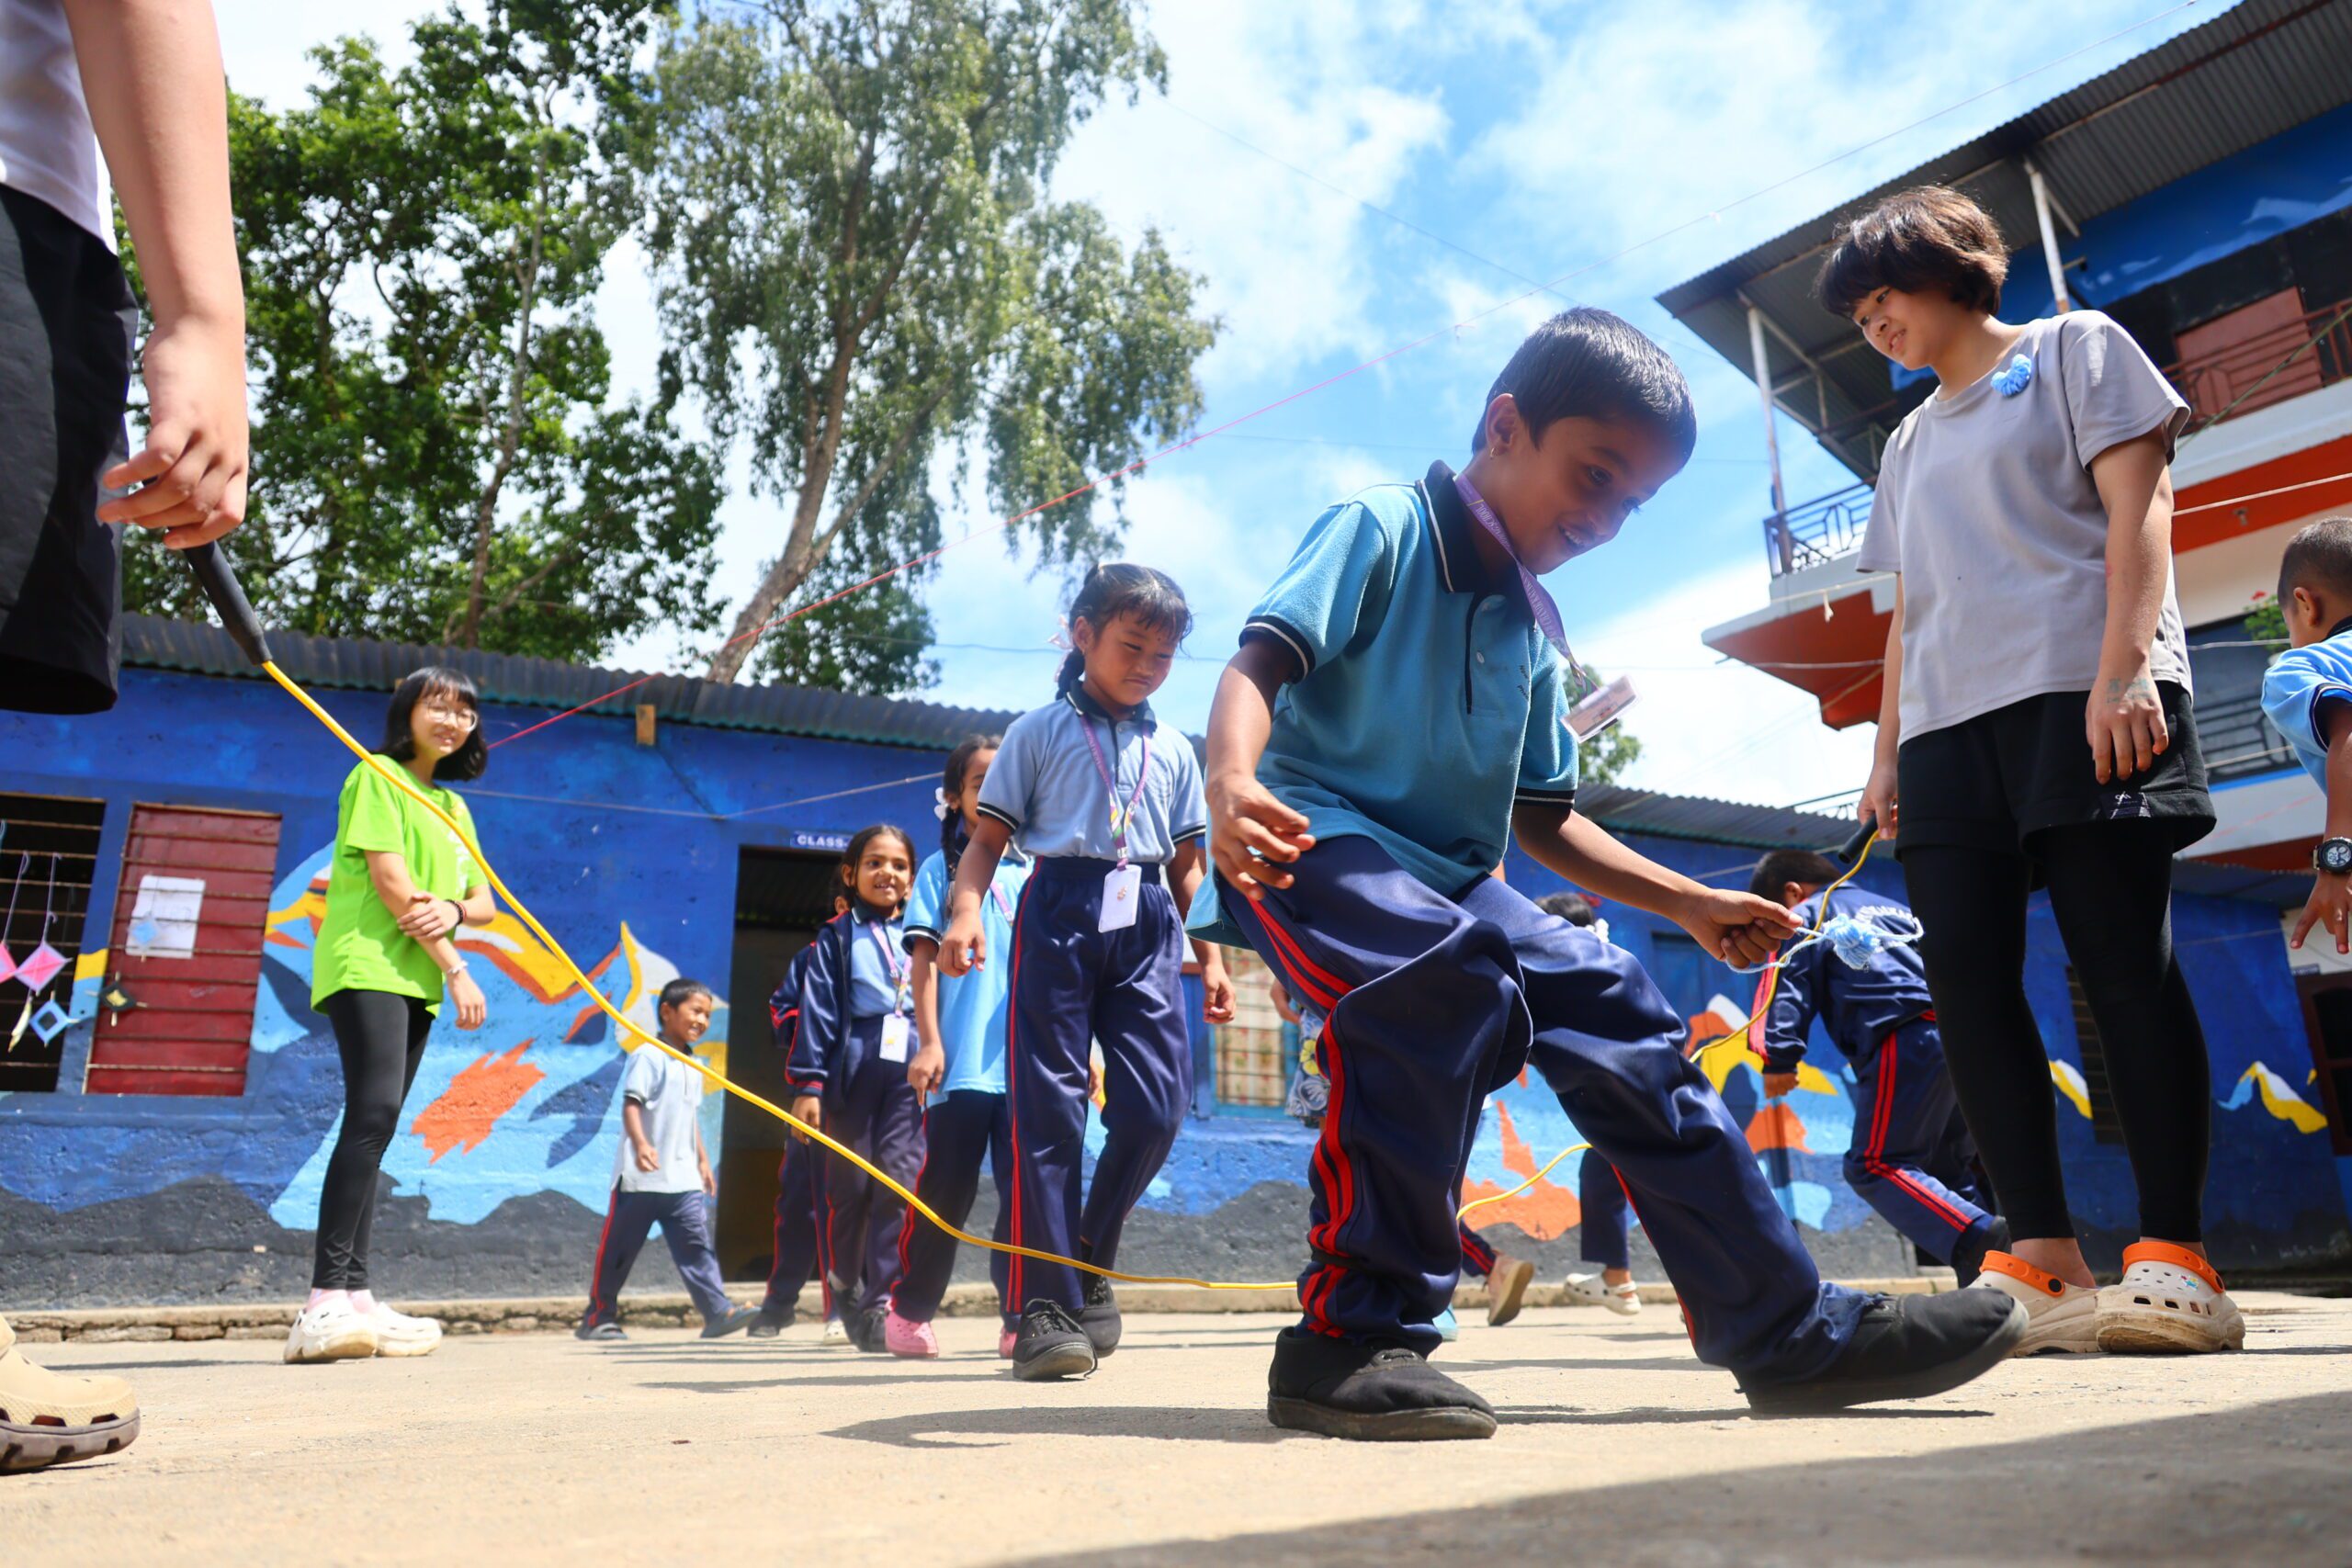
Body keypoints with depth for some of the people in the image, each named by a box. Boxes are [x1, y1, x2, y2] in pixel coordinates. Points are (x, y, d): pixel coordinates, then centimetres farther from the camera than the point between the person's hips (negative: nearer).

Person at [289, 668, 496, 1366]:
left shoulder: (454, 805, 22)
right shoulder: (378, 778, 0)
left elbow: (486, 903, 17)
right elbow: (390, 878, -10)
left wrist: (452, 909, -9)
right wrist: (456, 969, -12)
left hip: (415, 981, 8)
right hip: (367, 968, -8)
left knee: (374, 1129, 5)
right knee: (374, 1113, -22)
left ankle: (354, 1299, 5)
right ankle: (325, 1303, -25)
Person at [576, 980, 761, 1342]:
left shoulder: (692, 1066, 17)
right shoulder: (648, 1056, -8)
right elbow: (631, 1104, -18)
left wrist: (702, 1161, 24)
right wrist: (641, 1143, -32)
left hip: (683, 1179, 7)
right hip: (641, 1177, -7)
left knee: (697, 1245, -2)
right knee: (617, 1250, 6)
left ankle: (718, 1312, -7)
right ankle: (598, 1317, 18)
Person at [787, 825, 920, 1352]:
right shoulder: (836, 938, 9)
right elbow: (818, 1011, 2)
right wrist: (808, 1084, -6)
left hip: (911, 1073, 1)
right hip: (854, 1068, -1)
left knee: (900, 1180, -12)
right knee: (850, 1187, 5)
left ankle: (880, 1303, -8)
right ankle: (844, 1285, 28)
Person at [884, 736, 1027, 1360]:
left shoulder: (1030, 873, 13)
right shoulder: (941, 869, 6)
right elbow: (925, 960, 0)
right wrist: (928, 1042, -9)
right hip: (961, 1062, -2)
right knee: (946, 1189, 4)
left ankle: (1019, 1317, 7)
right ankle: (908, 1311, 22)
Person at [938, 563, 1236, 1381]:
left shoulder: (1174, 750, 20)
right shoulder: (1039, 730, 9)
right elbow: (988, 837, 4)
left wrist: (1211, 957, 13)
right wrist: (966, 910, -13)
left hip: (1145, 923, 4)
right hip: (1058, 911, -3)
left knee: (1158, 1103, -6)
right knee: (1050, 1107, -5)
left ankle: (1091, 1257, 19)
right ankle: (1047, 1305, 2)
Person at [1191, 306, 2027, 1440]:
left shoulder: (1534, 634, 20)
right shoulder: (1380, 530, -2)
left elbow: (1544, 820, 24)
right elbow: (1262, 659, -17)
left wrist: (1691, 905, 20)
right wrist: (1231, 783, -38)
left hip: (1448, 879, 8)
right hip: (1314, 842, -8)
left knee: (1611, 1007, -1)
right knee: (1448, 964, -36)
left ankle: (1792, 1331, 12)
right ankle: (1354, 1336, -27)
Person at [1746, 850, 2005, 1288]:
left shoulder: (1806, 917, 13)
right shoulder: (1893, 907, 35)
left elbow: (1785, 988, -1)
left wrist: (1778, 1058, -8)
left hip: (1907, 1041, -8)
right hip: (1968, 1034, 8)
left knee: (1875, 1166, -8)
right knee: (1947, 1170, 15)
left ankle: (1983, 1241, -27)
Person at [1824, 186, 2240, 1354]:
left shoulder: (2074, 349, 13)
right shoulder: (1911, 440, 28)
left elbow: (2137, 505, -1)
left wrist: (2123, 666, -15)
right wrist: (1886, 754, 14)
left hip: (2082, 697, -5)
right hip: (1946, 727, 6)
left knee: (2123, 961, -9)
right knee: (1966, 974, -7)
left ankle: (2174, 1256, -5)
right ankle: (2043, 1258, -5)